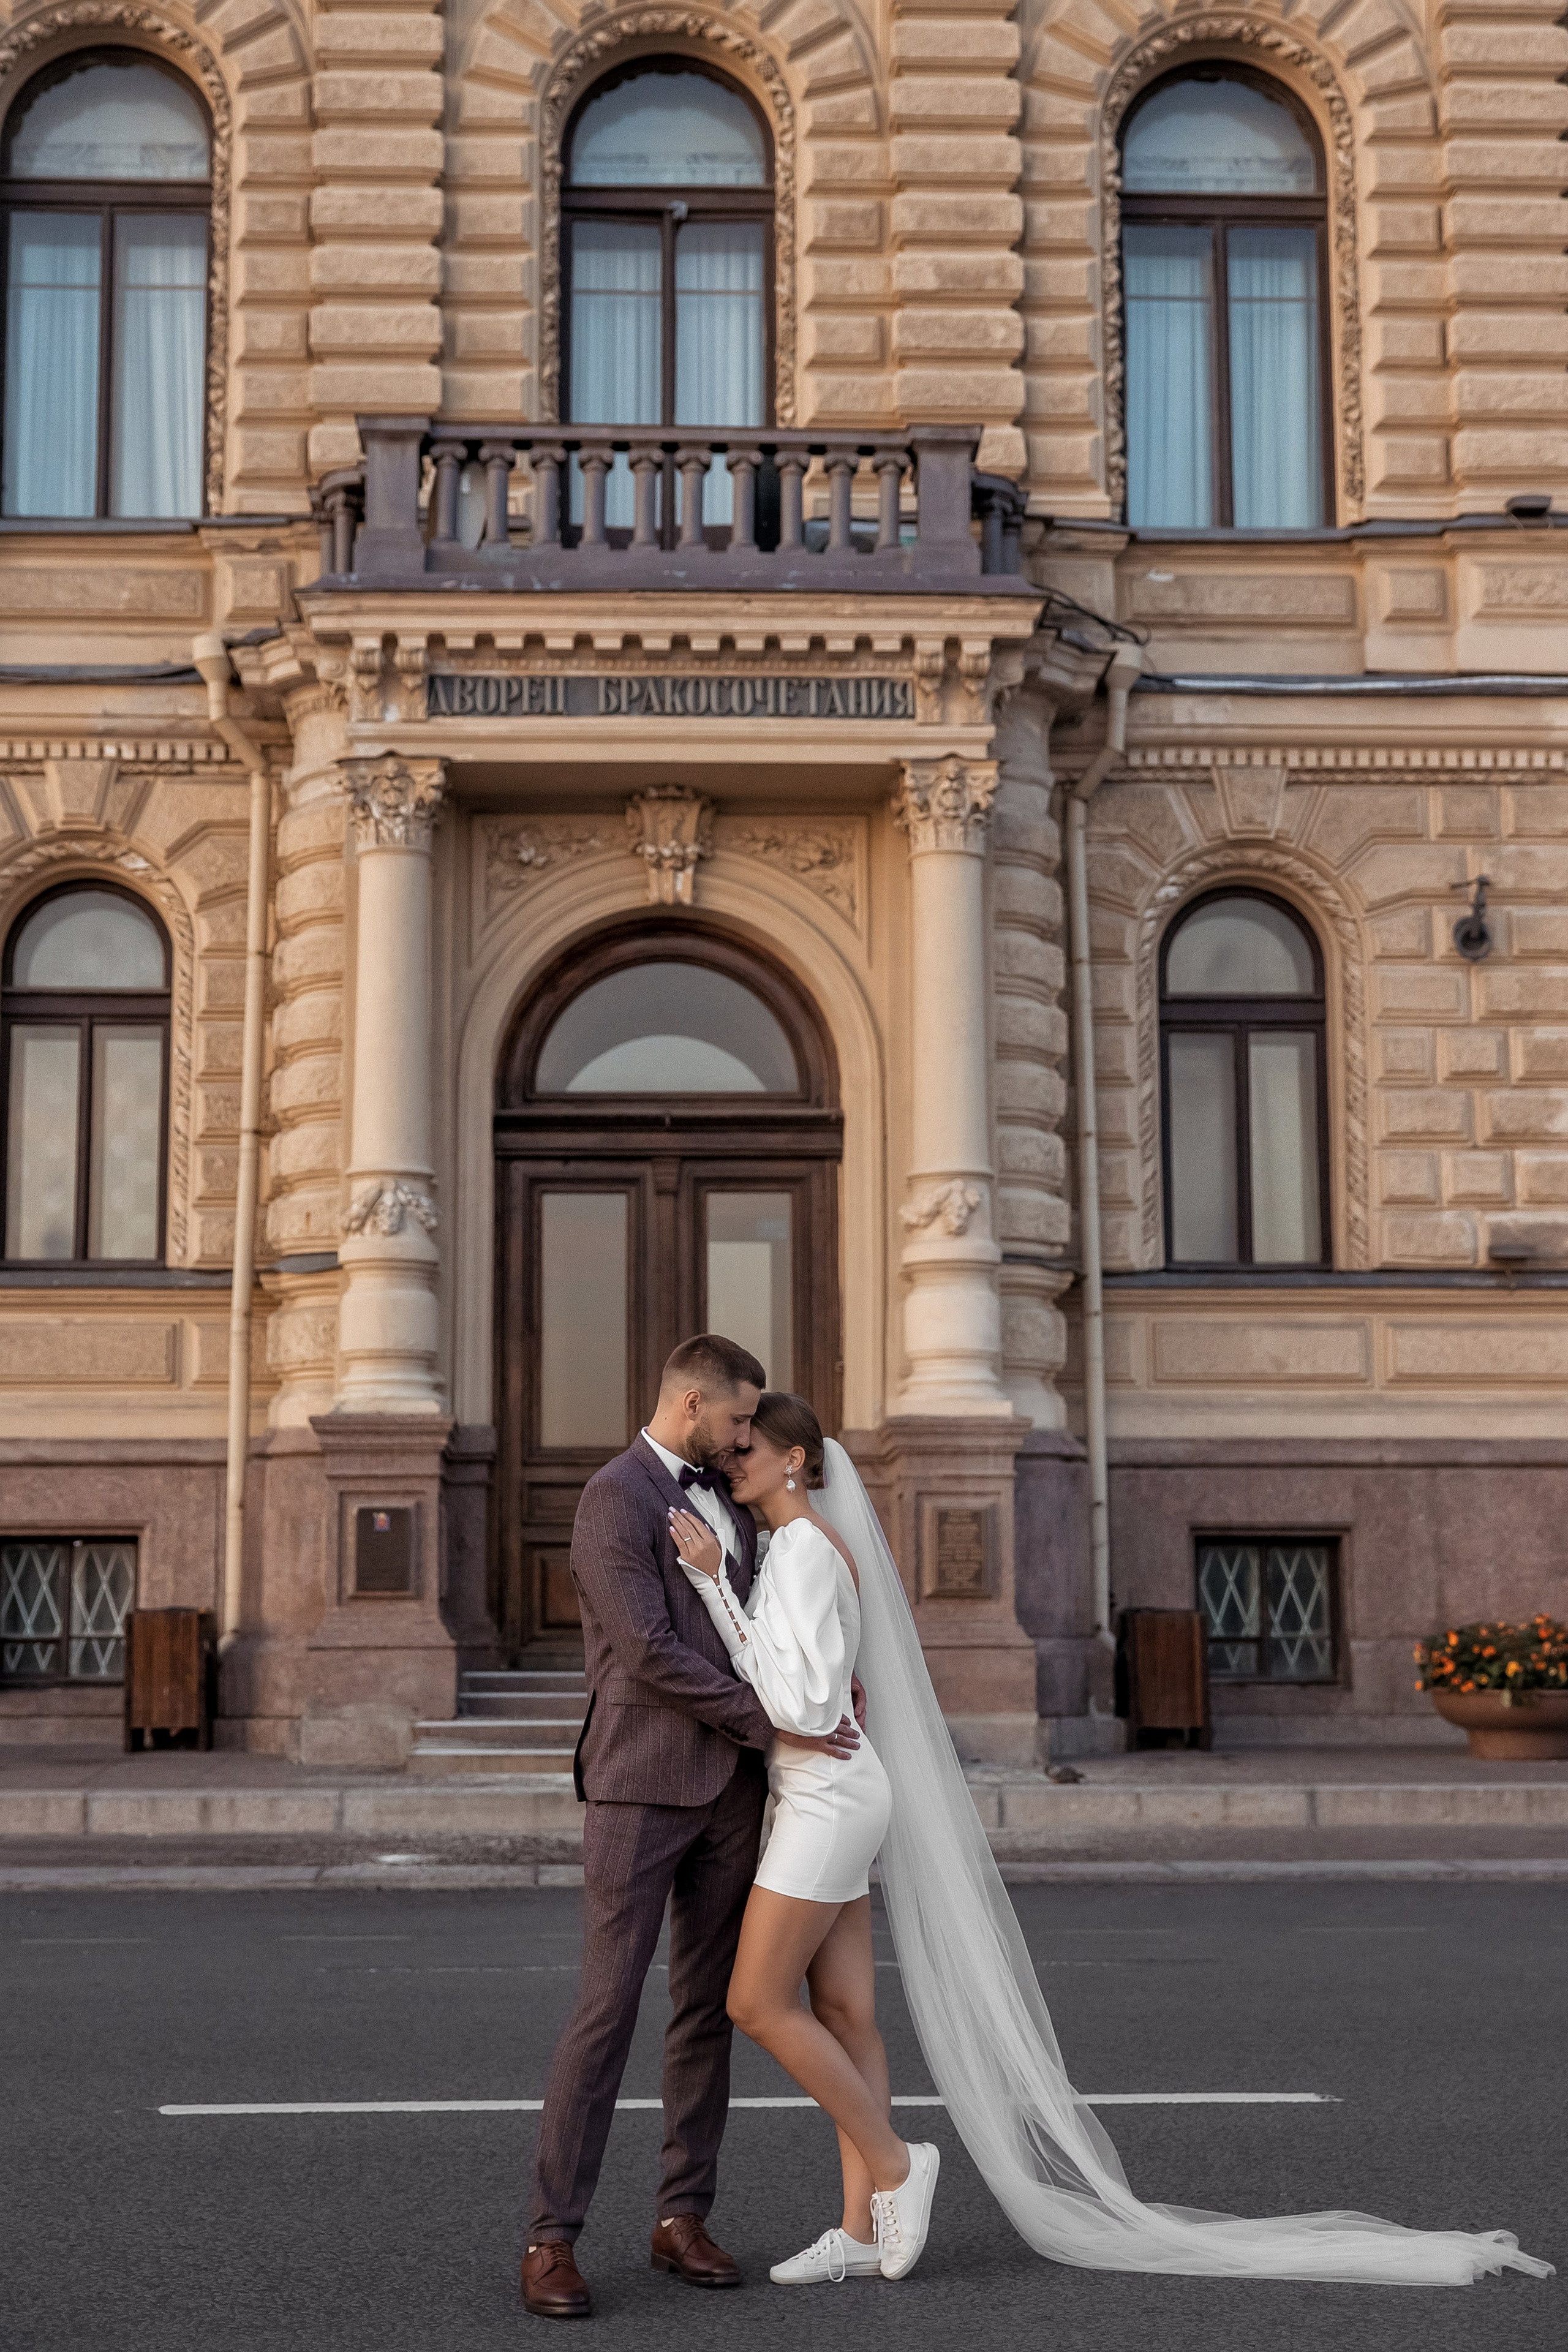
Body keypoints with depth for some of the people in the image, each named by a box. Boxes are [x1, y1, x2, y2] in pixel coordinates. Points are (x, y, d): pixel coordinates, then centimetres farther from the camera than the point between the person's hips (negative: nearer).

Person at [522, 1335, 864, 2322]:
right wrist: (772, 1723, -15)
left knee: (709, 2004, 8)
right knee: (608, 2007, -9)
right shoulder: (613, 1499, -12)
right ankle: (553, 2239, -3)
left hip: (728, 1786, 8)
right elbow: (650, 1655, -20)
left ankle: (683, 2216, 16)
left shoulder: (719, 1497, 15)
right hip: (641, 1784, -8)